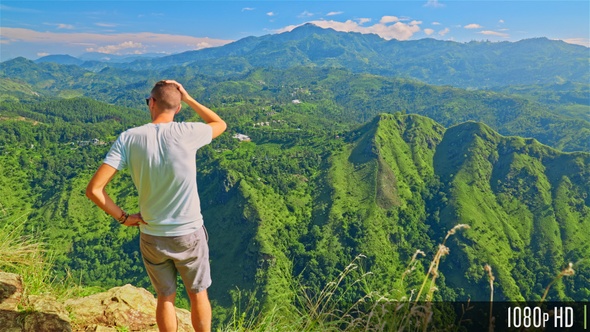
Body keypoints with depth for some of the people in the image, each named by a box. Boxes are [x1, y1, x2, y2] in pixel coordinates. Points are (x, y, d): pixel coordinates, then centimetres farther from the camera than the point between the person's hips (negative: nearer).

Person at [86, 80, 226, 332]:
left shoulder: (128, 138, -11)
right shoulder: (186, 133, -15)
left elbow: (94, 189, -16)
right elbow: (220, 125, 8)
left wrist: (123, 217, -2)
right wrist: (188, 98, 6)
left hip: (151, 236, 2)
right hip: (189, 234, -1)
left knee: (165, 297, 23)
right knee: (198, 294, 21)